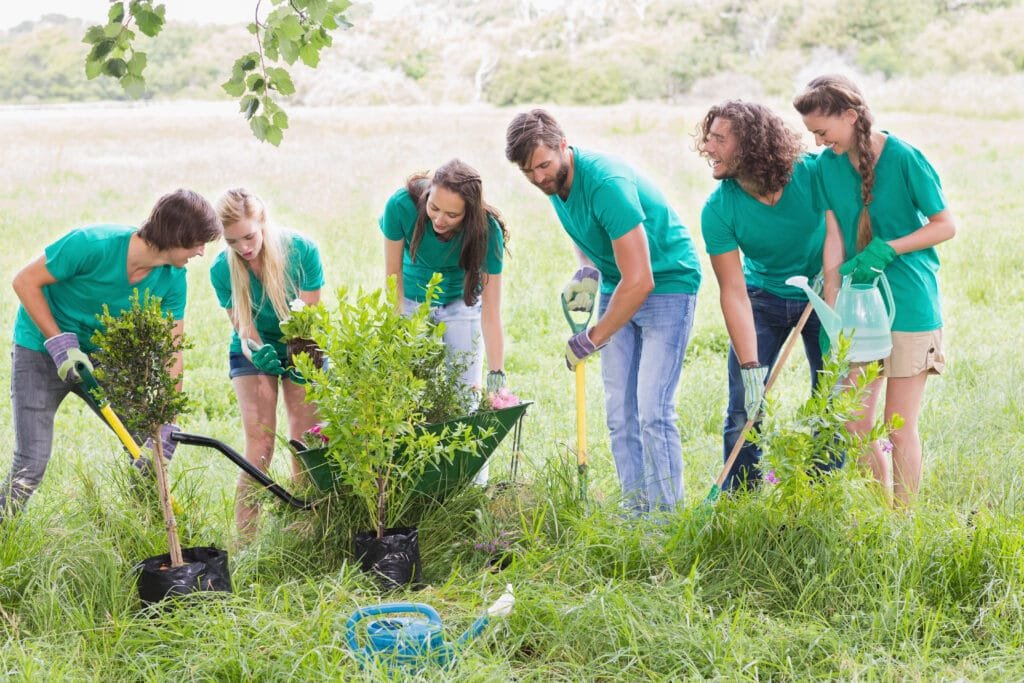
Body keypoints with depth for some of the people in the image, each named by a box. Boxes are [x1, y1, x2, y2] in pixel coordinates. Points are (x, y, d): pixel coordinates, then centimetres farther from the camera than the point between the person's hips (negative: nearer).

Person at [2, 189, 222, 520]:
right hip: (42, 349, -5)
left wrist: (164, 427, -22)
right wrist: (60, 344, -26)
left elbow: (172, 353, -14)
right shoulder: (94, 244, -31)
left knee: (154, 443, 1)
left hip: (100, 357, 5)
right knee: (31, 463, -12)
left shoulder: (173, 280, -14)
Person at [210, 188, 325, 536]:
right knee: (260, 448, -10)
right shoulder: (223, 270, -19)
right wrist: (259, 354, -38)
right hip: (254, 354, 0)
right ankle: (244, 540, -5)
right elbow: (244, 328, -15)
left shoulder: (301, 250, -22)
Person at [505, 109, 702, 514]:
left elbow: (639, 282, -31)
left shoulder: (606, 183, -30)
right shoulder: (555, 181, -2)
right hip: (617, 287, 8)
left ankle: (667, 515, -9)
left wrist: (591, 339, -21)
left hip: (666, 284, -8)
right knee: (619, 412, 5)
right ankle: (635, 509, 10)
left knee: (652, 411, -15)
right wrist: (587, 270, 0)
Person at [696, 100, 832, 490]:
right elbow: (733, 293, -22)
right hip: (762, 299, 0)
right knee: (744, 409, -3)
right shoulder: (719, 210, -22)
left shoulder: (813, 174, -24)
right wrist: (751, 368, -27)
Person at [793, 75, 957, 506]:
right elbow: (834, 238, 0)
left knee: (900, 427, 0)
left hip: (909, 305, -5)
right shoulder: (828, 163, 2)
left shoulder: (904, 159, -13)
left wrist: (888, 249, -17)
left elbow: (946, 226, -6)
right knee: (855, 425, 7)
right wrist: (831, 312, -7)